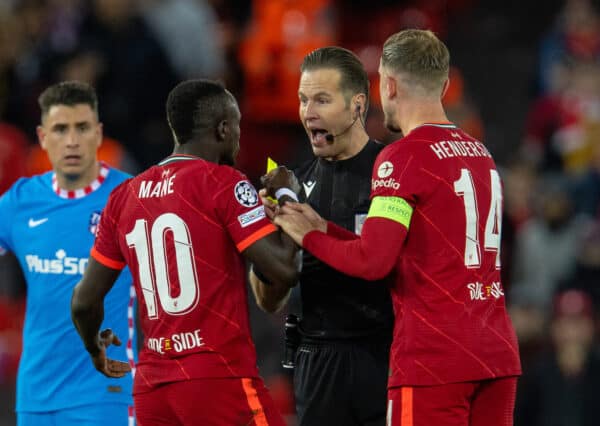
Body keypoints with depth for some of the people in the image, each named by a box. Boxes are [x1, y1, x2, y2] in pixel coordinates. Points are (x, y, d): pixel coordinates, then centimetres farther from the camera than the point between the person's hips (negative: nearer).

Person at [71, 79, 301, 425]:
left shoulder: (125, 196, 11)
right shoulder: (223, 183, -6)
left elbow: (85, 301, 12)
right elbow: (284, 269, -13)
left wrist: (96, 349, 33)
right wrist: (287, 196, 4)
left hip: (152, 386, 6)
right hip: (220, 379, -6)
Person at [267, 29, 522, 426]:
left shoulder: (404, 158, -10)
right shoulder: (480, 153, 15)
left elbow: (373, 261, -18)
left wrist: (310, 237, -1)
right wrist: (326, 228, 16)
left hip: (434, 361, -7)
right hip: (497, 353, 8)